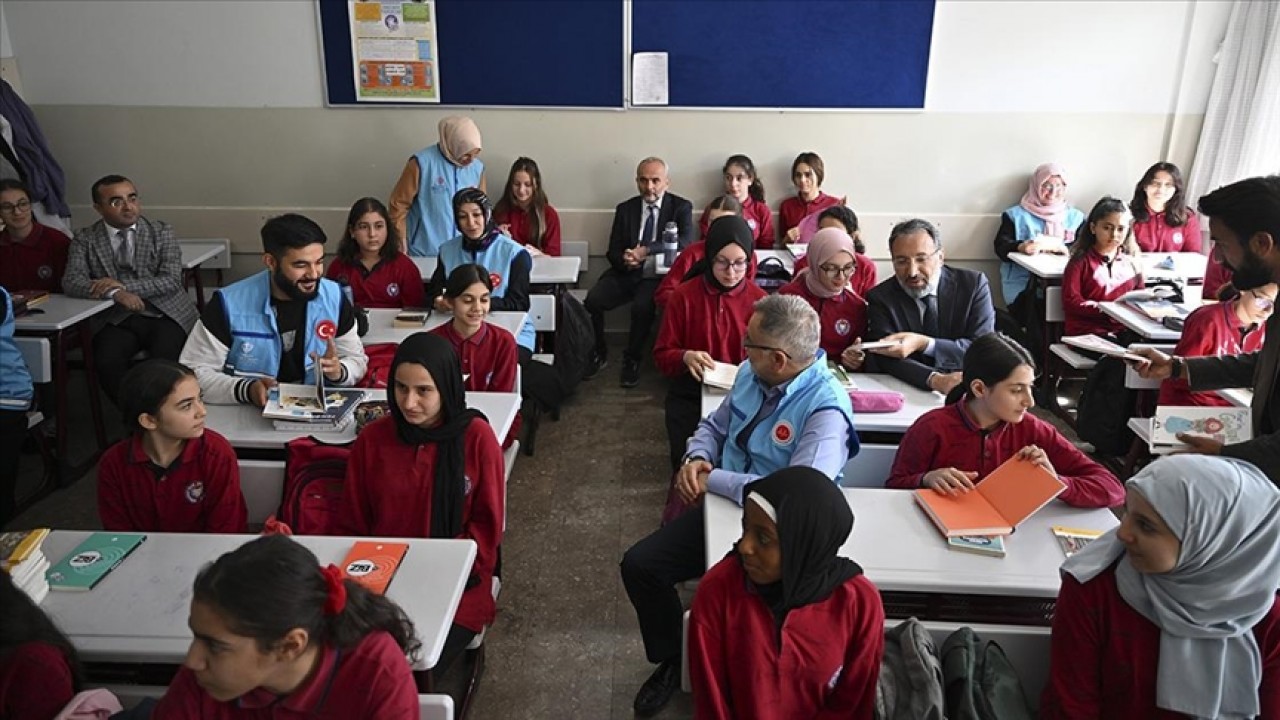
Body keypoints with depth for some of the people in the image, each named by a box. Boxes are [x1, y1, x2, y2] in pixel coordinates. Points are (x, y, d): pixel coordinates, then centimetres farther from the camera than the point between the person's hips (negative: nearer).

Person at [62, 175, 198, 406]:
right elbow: (71, 282, -3)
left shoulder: (161, 231, 7)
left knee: (163, 361, -29)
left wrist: (123, 285, -15)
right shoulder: (85, 239, 9)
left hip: (164, 315, -1)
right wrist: (114, 293, -22)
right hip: (117, 320, 2)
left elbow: (172, 280, -3)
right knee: (106, 363, -27)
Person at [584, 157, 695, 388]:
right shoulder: (625, 209, 12)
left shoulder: (681, 207, 4)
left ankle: (632, 360, -8)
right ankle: (599, 354, 3)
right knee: (593, 300, -22)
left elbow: (686, 241, -14)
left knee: (642, 306, -33)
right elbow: (613, 251, 9)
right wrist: (624, 260, -17)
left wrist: (646, 250, -24)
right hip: (625, 274, 3)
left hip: (657, 276, -3)